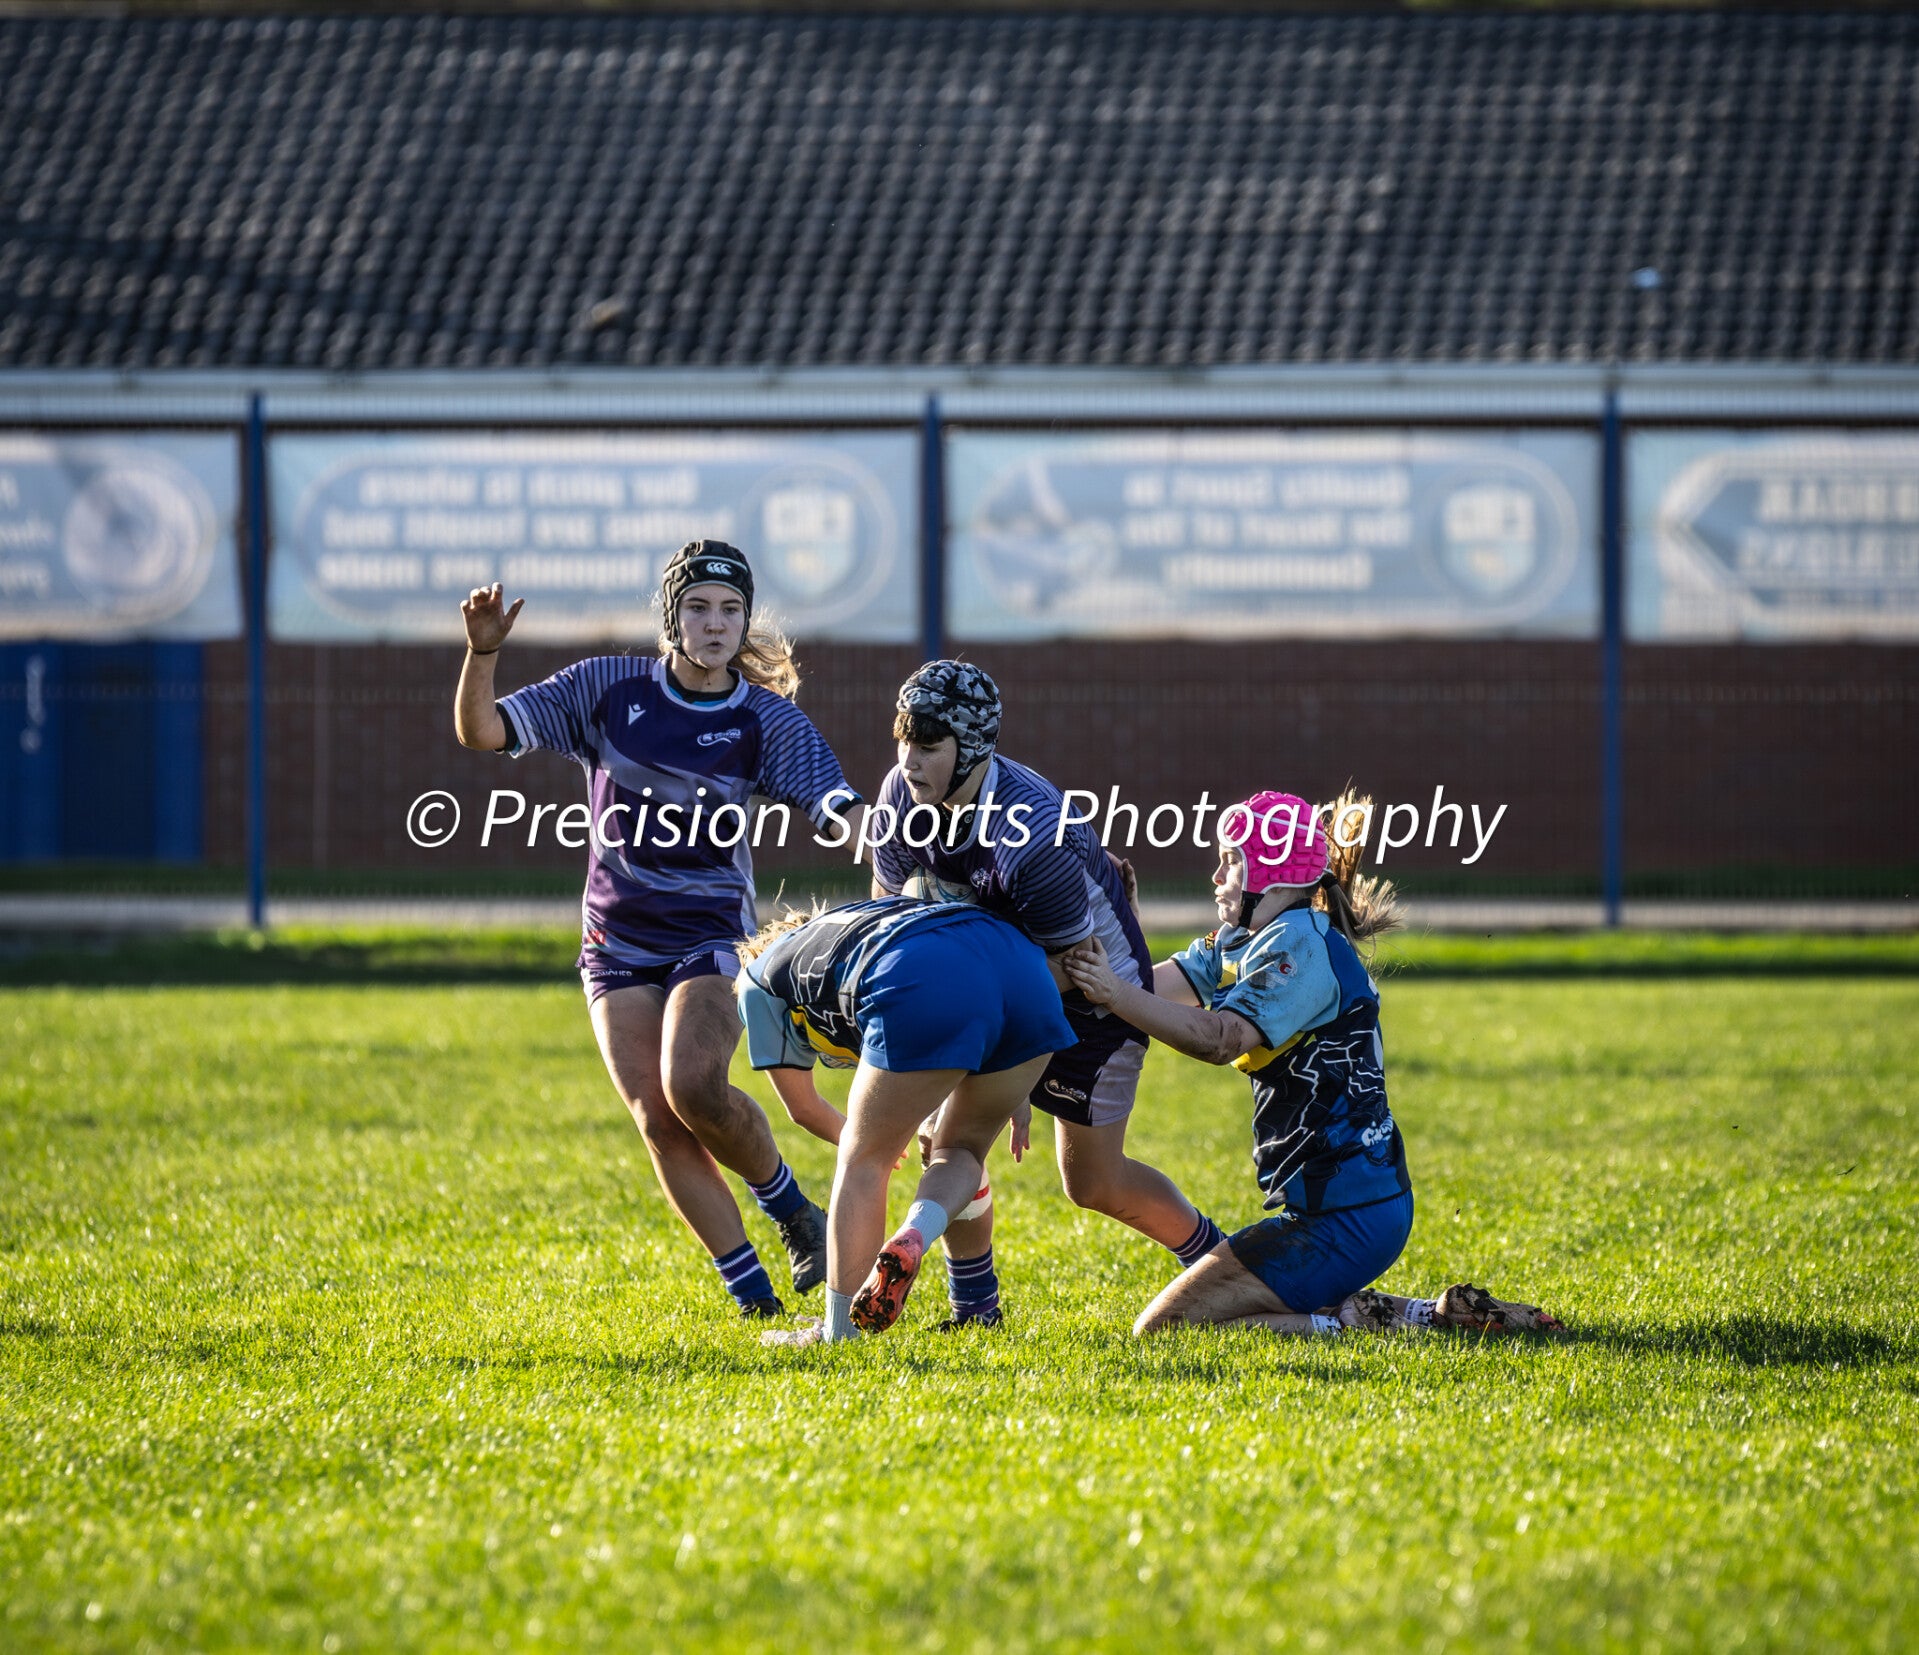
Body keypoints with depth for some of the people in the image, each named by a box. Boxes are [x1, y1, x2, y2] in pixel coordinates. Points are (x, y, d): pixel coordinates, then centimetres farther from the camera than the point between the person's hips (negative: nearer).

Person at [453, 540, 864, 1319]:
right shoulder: (608, 688, -2)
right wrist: (482, 653, -21)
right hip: (618, 945, 2)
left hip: (713, 937, -2)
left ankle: (791, 1208, 1)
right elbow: (481, 730, -3)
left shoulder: (768, 721, -5)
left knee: (693, 1086, -26)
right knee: (657, 1119, -10)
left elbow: (840, 812, -15)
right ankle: (750, 1291, -2)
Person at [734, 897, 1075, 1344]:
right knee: (961, 1150, 24)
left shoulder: (756, 978, 31)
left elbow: (802, 1106, 39)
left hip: (925, 989, -5)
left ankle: (838, 1335, 12)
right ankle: (915, 1237, -4)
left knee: (864, 1159, 12)